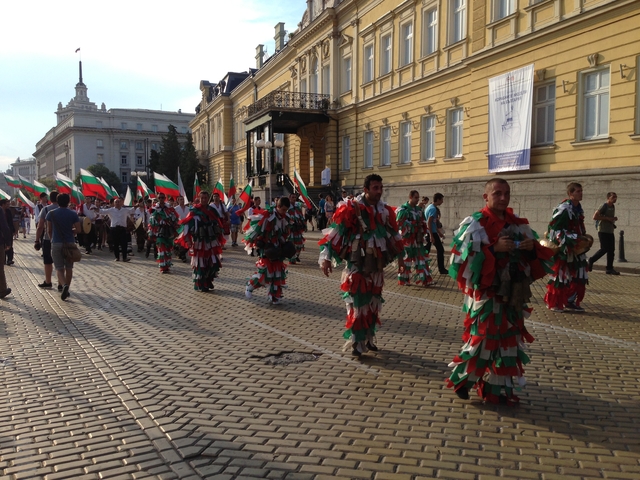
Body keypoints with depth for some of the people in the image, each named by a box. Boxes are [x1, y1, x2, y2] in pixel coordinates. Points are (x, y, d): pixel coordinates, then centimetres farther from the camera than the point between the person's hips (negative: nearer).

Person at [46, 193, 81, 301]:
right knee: (69, 268, 13)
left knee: (59, 268, 1)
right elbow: (78, 229, -3)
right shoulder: (73, 214, -2)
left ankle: (64, 285, -24)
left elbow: (49, 230, 2)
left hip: (56, 243, -1)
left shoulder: (51, 213, -2)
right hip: (70, 243, 1)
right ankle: (66, 289, 17)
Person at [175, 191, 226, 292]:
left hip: (212, 242, 5)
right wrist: (188, 241, -22)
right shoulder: (194, 211, -9)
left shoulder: (212, 210, 8)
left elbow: (219, 224, 16)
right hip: (199, 243, -5)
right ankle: (199, 285, 16)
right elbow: (186, 226, -15)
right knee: (200, 264, 2)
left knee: (214, 263, 4)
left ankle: (208, 280, 26)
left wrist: (220, 239, 15)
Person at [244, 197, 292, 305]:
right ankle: (249, 287, 16)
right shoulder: (266, 215, -19)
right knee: (264, 273, -10)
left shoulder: (284, 218, 6)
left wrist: (285, 245, 12)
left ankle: (275, 297, 17)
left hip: (277, 250, 7)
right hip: (265, 249, -7)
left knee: (278, 274, 6)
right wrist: (251, 244, -13)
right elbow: (255, 230, -17)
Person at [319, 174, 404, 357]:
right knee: (357, 303, -3)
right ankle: (357, 342, 8)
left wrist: (400, 255, 25)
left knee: (374, 303, 14)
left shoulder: (385, 210, 5)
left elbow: (394, 234, 19)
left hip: (377, 265, 6)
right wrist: (326, 257, -20)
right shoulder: (351, 208, -13)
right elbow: (335, 231, -15)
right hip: (357, 264, -6)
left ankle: (369, 338, 28)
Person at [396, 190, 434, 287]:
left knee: (421, 259, 5)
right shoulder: (403, 209, -11)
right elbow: (399, 224, -16)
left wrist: (421, 234, 5)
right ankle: (403, 280, 14)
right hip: (406, 239, -6)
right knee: (405, 260, 2)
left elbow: (423, 224, 17)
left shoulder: (419, 210, 11)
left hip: (417, 240, 7)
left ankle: (425, 280, 7)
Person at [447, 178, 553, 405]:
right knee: (481, 339, -2)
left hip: (512, 295, 6)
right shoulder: (474, 224, -9)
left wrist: (533, 247, -10)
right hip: (485, 295, -6)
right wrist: (494, 249, -24)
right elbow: (464, 257, -18)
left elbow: (536, 256, 13)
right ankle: (461, 378, 19)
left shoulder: (519, 224, 9)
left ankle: (500, 388, 22)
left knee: (509, 340, 10)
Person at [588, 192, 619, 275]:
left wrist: (614, 219, 9)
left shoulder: (613, 206, 16)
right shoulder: (604, 206, -10)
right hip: (603, 231, -8)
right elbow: (595, 216, -18)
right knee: (604, 249, -11)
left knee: (611, 250, 3)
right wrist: (608, 218, -19)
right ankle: (591, 261, 5)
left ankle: (609, 269, 7)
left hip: (610, 231, 8)